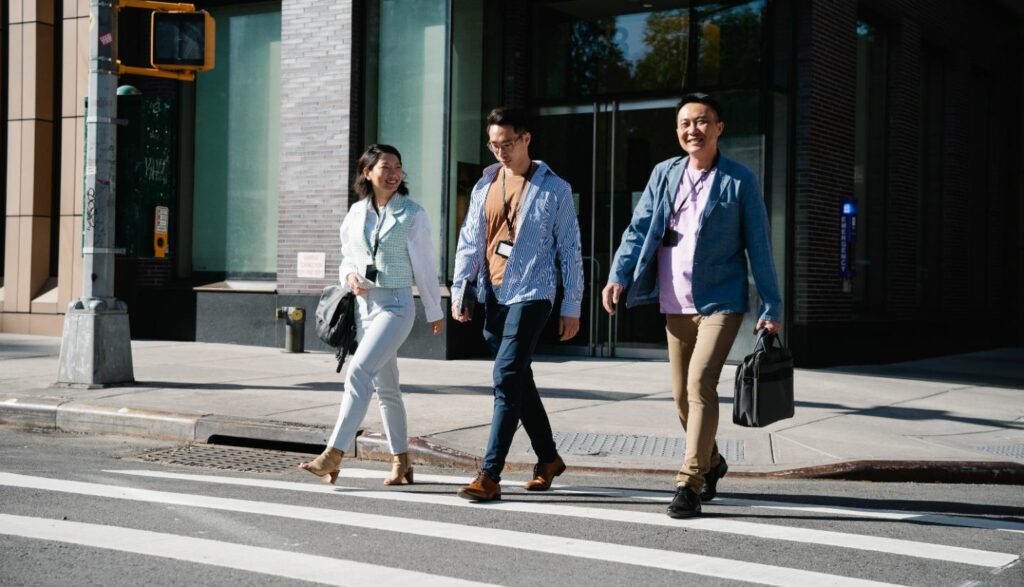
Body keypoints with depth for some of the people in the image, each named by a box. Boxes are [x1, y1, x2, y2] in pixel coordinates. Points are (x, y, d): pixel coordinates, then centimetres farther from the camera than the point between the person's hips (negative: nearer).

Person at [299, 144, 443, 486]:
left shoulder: (412, 214, -3)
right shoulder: (355, 214, 8)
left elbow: (424, 265, 1)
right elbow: (347, 257, 19)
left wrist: (435, 312, 7)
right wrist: (349, 277, -5)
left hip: (395, 306, -5)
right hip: (363, 305, 5)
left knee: (358, 374, -20)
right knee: (384, 386, 11)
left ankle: (333, 455, -21)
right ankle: (401, 462, 20)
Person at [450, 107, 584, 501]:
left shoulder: (553, 189, -3)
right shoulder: (485, 186, 11)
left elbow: (570, 250, -1)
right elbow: (469, 242, 14)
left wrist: (572, 307, -3)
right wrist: (459, 291, 5)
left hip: (530, 295, -6)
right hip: (493, 296, 6)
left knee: (507, 379, -15)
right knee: (519, 380, 14)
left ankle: (490, 476, -16)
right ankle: (548, 458, 30)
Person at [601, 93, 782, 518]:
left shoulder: (739, 180, -2)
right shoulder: (664, 174, 8)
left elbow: (759, 246, -1)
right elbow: (640, 228, 5)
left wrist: (771, 307, -3)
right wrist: (618, 276, -10)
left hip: (720, 301, -4)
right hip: (675, 304, 5)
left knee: (700, 384, -18)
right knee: (682, 394, 11)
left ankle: (690, 482, -13)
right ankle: (711, 463, 34)